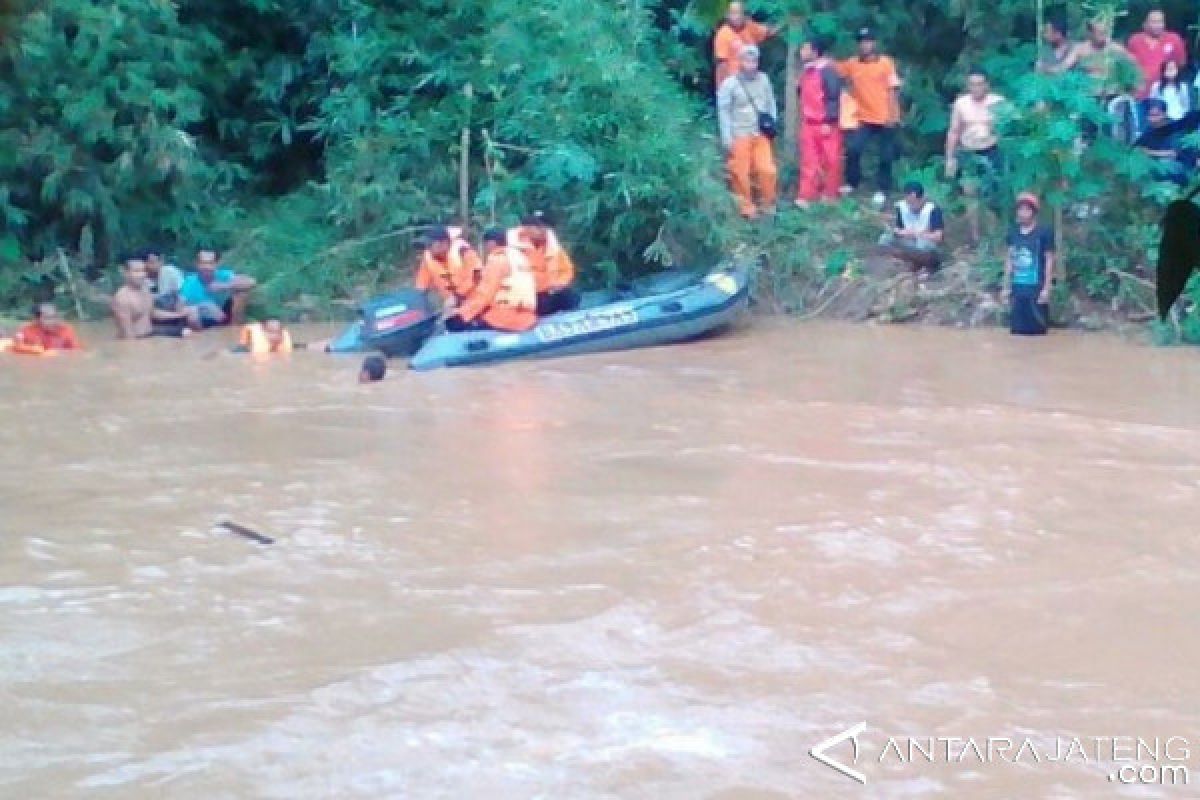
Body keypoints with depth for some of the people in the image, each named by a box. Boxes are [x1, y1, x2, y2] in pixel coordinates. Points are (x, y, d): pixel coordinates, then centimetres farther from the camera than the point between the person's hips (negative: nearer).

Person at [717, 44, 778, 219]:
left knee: (768, 170, -2)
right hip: (740, 135, -3)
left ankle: (769, 204, 16)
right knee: (741, 173, 0)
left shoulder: (763, 80, 5)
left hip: (761, 134, 3)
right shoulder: (730, 83, -8)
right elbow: (723, 111, -7)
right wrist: (727, 138, -10)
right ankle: (747, 208, 13)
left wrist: (772, 123, 3)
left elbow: (771, 102, 14)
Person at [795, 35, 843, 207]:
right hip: (808, 123, 8)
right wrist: (802, 117, 19)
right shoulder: (807, 71, 10)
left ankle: (830, 194, 15)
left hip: (826, 124, -7)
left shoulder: (828, 71, -15)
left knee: (830, 160, 4)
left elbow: (834, 98, -17)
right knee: (808, 160, 4)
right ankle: (806, 195, 4)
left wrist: (829, 122, -20)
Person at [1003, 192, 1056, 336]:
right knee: (1017, 329, 6)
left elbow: (1049, 260, -4)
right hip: (1018, 289, 4)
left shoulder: (1044, 233, -5)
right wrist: (1007, 286, 12)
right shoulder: (1013, 232, 8)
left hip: (1036, 289, -4)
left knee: (1037, 330, -3)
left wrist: (1046, 288, -8)